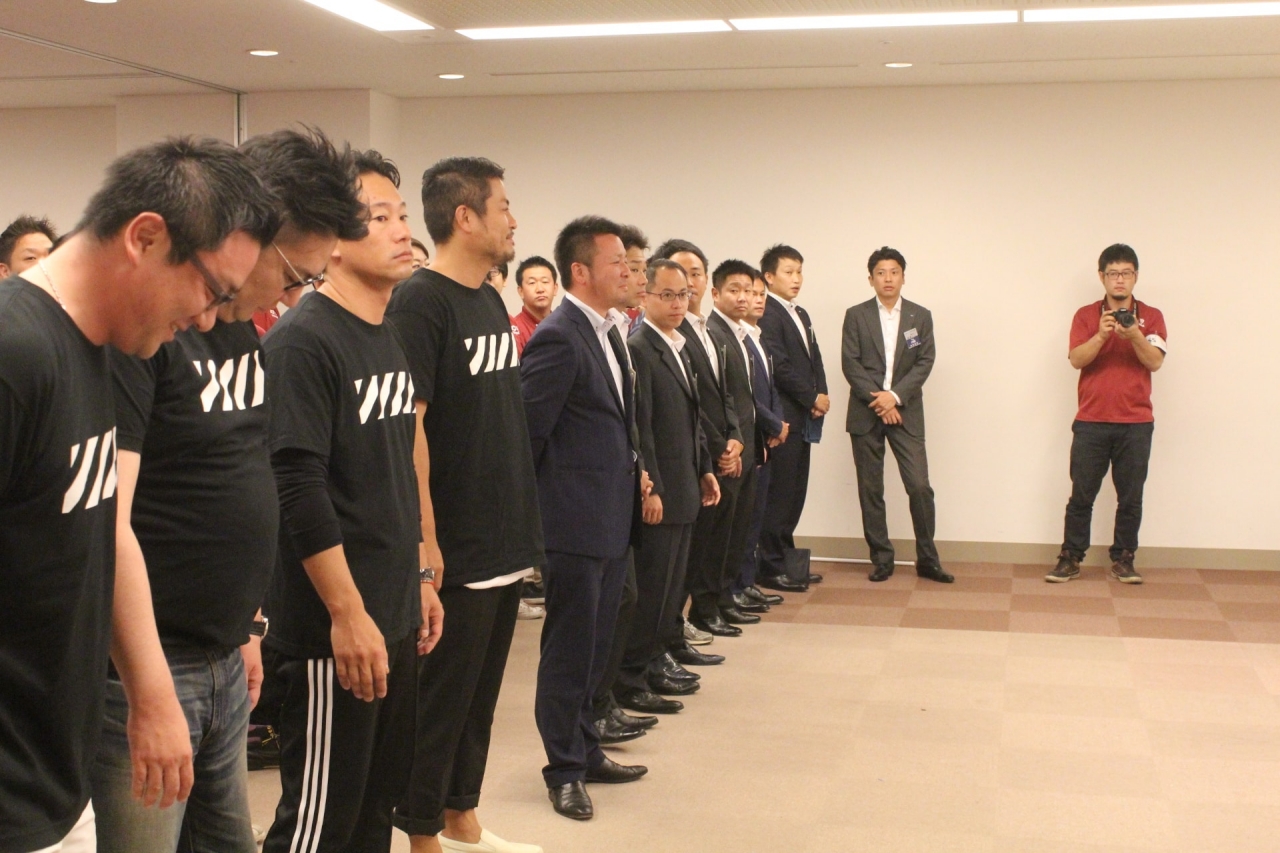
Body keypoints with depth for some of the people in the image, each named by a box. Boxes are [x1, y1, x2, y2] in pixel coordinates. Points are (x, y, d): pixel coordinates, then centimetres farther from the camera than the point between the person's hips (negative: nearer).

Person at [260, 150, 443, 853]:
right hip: (334, 628, -8)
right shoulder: (302, 341, -14)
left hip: (394, 617, 8)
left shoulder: (390, 339, 13)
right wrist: (348, 613, -21)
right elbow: (300, 490, -20)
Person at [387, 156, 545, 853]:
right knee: (441, 696, 3)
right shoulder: (421, 303, -14)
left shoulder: (490, 301, 13)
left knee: (481, 692, 17)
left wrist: (524, 521, 17)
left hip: (504, 541, 9)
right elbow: (407, 427, -19)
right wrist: (425, 542, -20)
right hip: (454, 548, -8)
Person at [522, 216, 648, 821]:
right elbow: (530, 432, -17)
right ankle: (564, 769, 17)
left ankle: (586, 752, 32)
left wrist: (632, 471, 8)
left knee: (593, 647, 18)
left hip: (611, 519, 9)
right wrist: (534, 510, -11)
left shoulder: (609, 333, 12)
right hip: (574, 521, -9)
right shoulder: (557, 339, -17)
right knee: (569, 650, 4)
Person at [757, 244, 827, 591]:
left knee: (795, 492, 12)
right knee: (779, 493, -5)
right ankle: (772, 568, 2)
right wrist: (812, 398, -10)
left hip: (804, 418, 9)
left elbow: (814, 360, 20)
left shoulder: (801, 315, 20)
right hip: (783, 418, -9)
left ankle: (787, 560, 19)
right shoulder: (767, 314, -11)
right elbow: (779, 366, -18)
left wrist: (821, 396, 2)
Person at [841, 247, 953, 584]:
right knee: (870, 490, 3)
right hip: (866, 413, 0)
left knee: (920, 486, -7)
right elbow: (850, 364, -2)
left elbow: (925, 363, 0)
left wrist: (895, 396, -13)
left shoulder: (921, 317, 8)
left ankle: (927, 559, 4)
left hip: (905, 412, 0)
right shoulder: (856, 316, 5)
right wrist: (876, 399, -12)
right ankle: (881, 559, 12)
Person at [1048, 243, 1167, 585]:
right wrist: (1101, 335, -22)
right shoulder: (1086, 316, 6)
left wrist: (1134, 336, -22)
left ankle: (1123, 560, 13)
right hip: (1091, 421, 0)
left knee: (1130, 497, 3)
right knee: (1081, 494, 1)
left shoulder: (1151, 317, 6)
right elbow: (1076, 360, -7)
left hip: (1135, 423, 1)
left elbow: (1155, 362, -6)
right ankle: (1070, 558, 8)